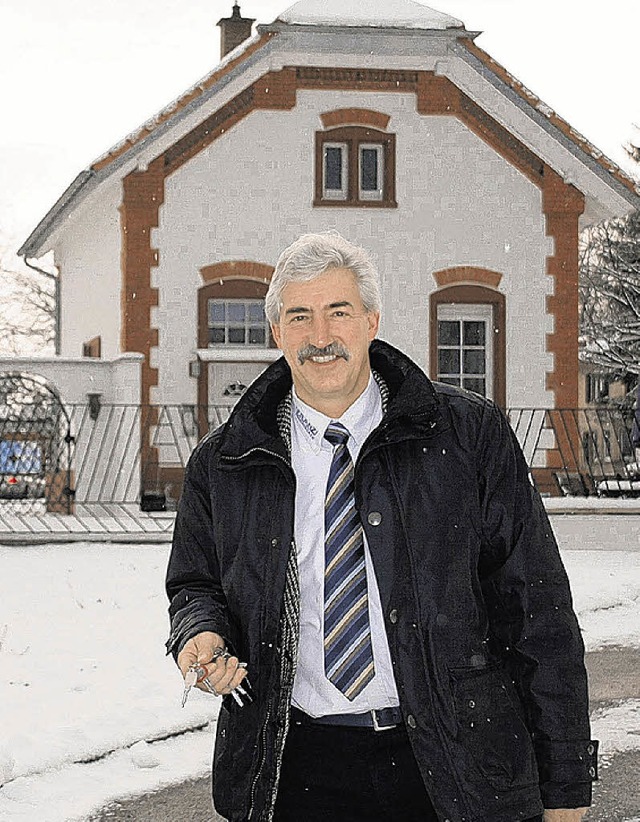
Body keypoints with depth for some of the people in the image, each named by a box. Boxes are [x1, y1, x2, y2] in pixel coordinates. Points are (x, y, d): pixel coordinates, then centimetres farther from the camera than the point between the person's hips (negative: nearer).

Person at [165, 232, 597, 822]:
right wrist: (203, 632, -7)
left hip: (455, 772, -1)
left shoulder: (471, 435, -3)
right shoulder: (220, 466, 4)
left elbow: (538, 614, -2)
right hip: (294, 773, 2)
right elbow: (195, 583, 19)